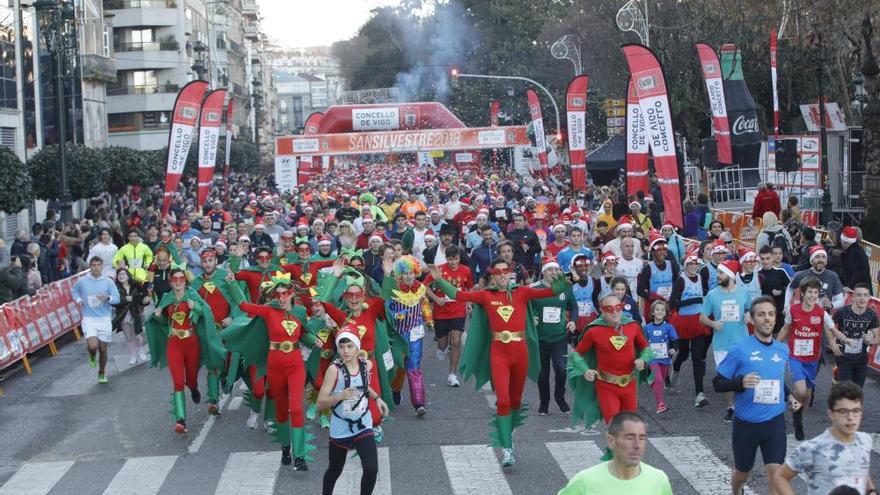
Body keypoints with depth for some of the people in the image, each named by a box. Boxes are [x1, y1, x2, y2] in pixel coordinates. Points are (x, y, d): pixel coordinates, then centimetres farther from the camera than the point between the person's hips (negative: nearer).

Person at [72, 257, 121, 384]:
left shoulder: (108, 282, -1)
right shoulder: (82, 281, -1)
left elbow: (117, 299, -2)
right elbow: (74, 291, 20)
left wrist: (108, 298, -23)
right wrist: (78, 300, 0)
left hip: (105, 319, 1)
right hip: (89, 319, -1)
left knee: (103, 349, 6)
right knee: (93, 345, -20)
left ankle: (101, 374, 26)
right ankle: (92, 356, 17)